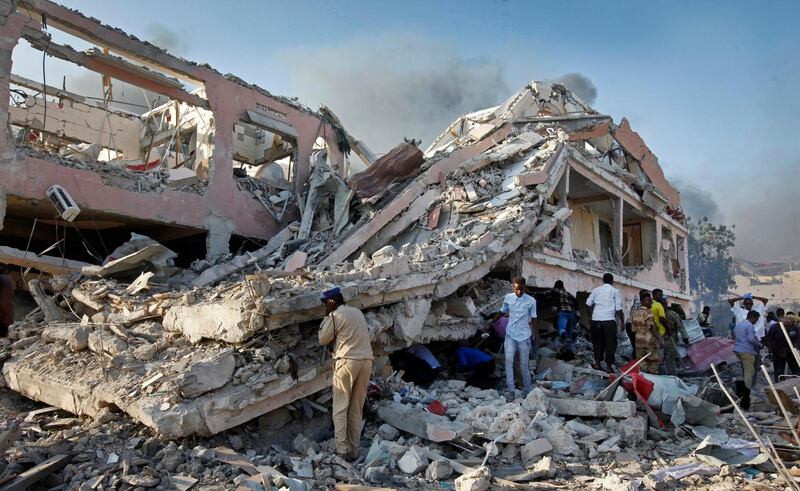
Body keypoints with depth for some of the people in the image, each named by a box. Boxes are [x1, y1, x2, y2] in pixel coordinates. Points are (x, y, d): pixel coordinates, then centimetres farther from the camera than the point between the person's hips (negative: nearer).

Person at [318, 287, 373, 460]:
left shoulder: (335, 315, -5)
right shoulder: (357, 312, 17)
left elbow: (323, 340, 5)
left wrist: (327, 316, 8)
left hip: (347, 361, -7)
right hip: (366, 361, 7)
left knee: (340, 409, 1)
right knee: (357, 410, 11)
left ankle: (342, 449, -3)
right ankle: (354, 450, 14)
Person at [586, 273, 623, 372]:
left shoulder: (596, 290, 12)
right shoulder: (615, 291, 4)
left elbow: (588, 303, 8)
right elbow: (619, 308, -2)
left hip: (596, 319, 3)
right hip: (609, 319, -3)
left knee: (598, 341, 13)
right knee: (610, 342, 4)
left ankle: (597, 363, 15)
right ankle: (609, 365, 3)